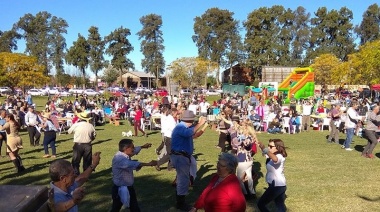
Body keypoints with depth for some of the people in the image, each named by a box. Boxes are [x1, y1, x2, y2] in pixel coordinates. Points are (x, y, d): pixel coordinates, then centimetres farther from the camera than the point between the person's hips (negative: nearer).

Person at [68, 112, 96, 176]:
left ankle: (76, 175, 11)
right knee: (87, 161, 13)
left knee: (76, 161, 10)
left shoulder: (76, 125, -10)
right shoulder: (90, 126, -2)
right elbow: (94, 135, 6)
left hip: (78, 145, -3)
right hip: (88, 145, 3)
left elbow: (69, 131, 7)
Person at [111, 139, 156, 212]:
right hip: (120, 190, -10)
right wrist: (148, 164, -45)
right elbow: (132, 164, -44)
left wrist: (142, 146, 33)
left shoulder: (125, 155, 1)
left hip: (129, 187, 10)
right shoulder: (118, 158, -29)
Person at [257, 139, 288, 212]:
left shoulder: (279, 157, -21)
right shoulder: (274, 155, 9)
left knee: (260, 204, -2)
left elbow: (275, 159, -45)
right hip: (280, 185, 10)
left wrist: (264, 149, -53)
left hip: (276, 186, -10)